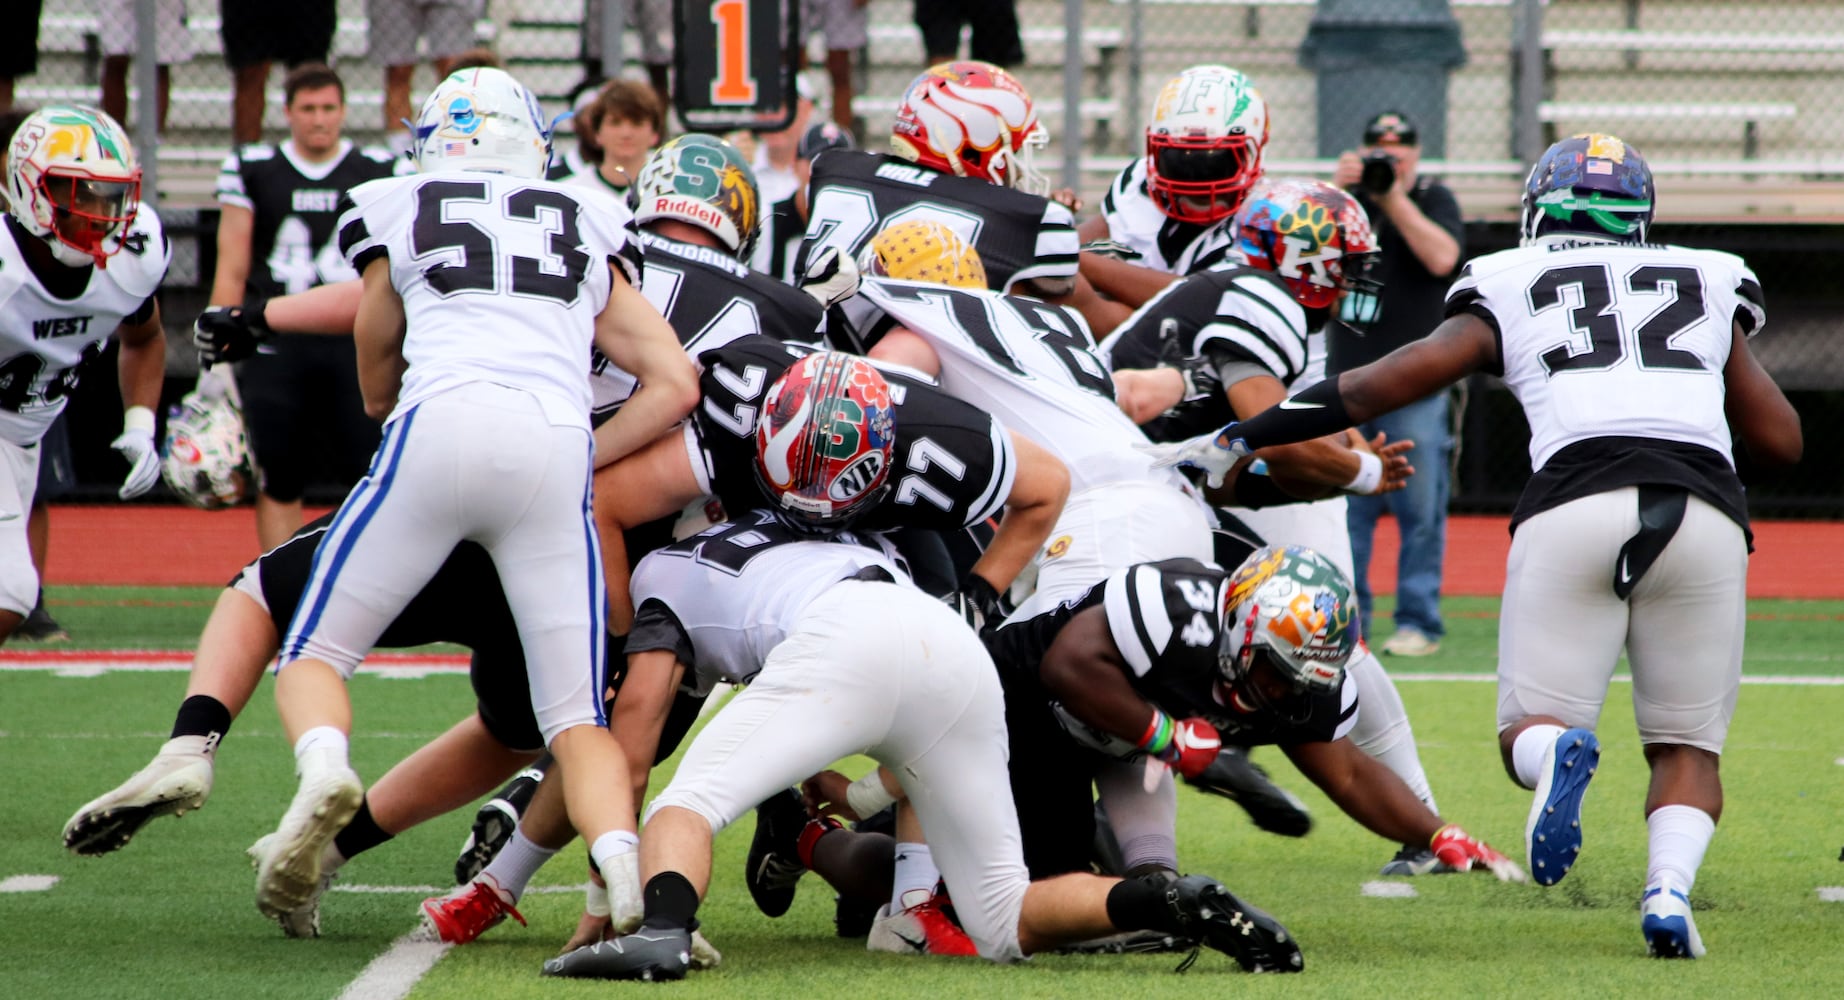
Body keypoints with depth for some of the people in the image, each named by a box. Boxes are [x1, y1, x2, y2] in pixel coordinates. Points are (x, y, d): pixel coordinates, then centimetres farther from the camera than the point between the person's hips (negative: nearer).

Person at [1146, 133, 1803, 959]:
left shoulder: (1510, 289, 20)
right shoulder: (1706, 286, 26)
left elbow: (1384, 384, 14)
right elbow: (1781, 441, 27)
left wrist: (1234, 441, 19)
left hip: (1574, 505, -1)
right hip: (1703, 508, 1)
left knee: (1529, 731, 9)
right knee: (1686, 745, 14)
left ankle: (1560, 752, -28)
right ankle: (1670, 888, -15)